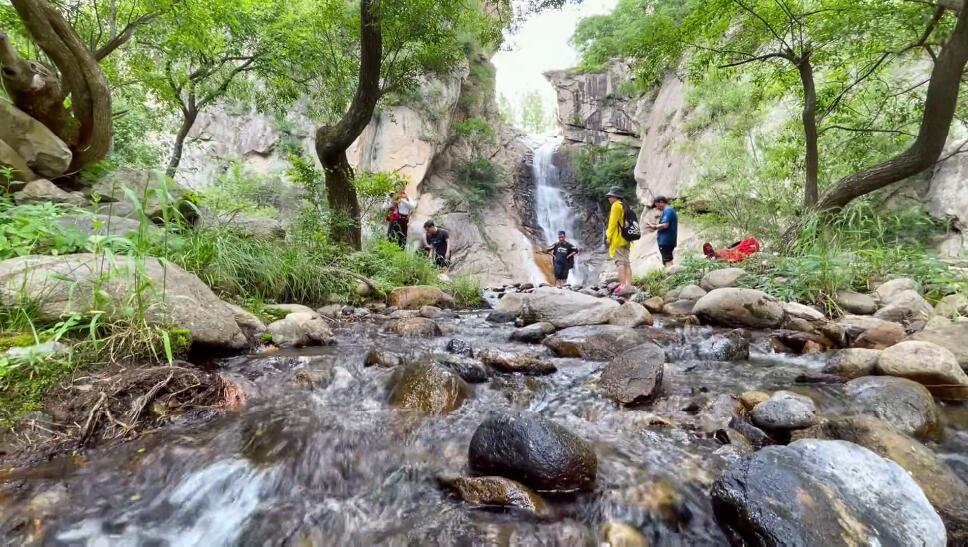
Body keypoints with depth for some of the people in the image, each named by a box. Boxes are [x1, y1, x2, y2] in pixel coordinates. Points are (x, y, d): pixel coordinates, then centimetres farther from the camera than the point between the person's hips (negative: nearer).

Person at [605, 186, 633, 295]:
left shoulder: (616, 205, -5)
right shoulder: (624, 206, 21)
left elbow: (613, 223, -12)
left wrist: (608, 237, -11)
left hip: (618, 238, -9)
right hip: (626, 238, 9)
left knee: (620, 262, -13)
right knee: (626, 262, 3)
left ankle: (623, 285, -19)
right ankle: (628, 285, -1)